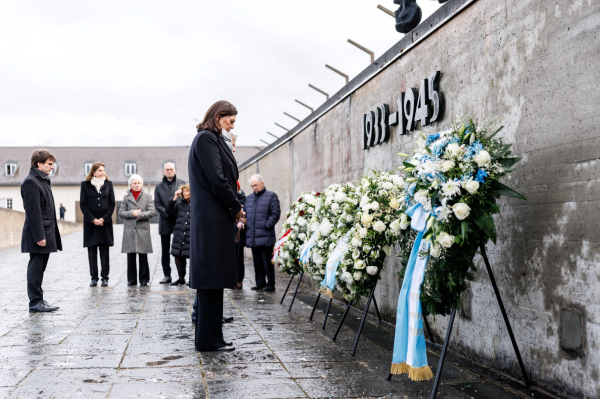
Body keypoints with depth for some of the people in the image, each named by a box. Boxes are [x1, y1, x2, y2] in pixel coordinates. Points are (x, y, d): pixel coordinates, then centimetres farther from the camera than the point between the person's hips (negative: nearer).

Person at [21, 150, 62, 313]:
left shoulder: (43, 181, 18)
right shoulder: (30, 182, -12)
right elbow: (33, 211, -19)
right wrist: (39, 236, -22)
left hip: (46, 233, 9)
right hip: (38, 234, -9)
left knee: (39, 268, 13)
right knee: (36, 268, -3)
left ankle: (38, 300, 20)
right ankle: (35, 302, 2)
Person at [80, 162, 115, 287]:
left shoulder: (108, 184, 7)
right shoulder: (85, 184, 3)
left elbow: (112, 203, 5)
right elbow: (82, 204, 1)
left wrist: (104, 218, -6)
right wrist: (93, 219, -8)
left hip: (105, 222, 1)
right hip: (90, 222, -1)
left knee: (104, 251, 1)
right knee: (92, 251, 2)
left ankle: (105, 277, 5)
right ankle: (94, 278, 7)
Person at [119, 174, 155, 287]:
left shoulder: (147, 196, 7)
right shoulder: (126, 197, 11)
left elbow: (151, 212, -2)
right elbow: (121, 212, 5)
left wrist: (138, 215, -12)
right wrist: (132, 214, -10)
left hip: (143, 229, -1)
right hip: (129, 229, 1)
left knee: (143, 255, 0)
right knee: (130, 255, 3)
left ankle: (144, 279, 7)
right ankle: (131, 280, 11)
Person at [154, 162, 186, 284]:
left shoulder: (182, 183, 6)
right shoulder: (159, 186, 11)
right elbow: (157, 204, 4)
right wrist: (168, 213, -10)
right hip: (165, 222, 2)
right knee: (165, 250, 6)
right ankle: (167, 275, 13)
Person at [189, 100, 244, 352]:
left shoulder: (212, 139, 20)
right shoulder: (206, 138, -10)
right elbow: (217, 180, -17)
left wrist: (233, 207, 7)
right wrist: (236, 208, -7)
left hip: (214, 219, 10)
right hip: (213, 218, -10)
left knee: (212, 279, 11)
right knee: (212, 276, -5)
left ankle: (209, 335, 18)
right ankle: (208, 338, 2)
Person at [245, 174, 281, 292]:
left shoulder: (271, 196, 2)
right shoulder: (249, 198, 19)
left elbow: (276, 213, -5)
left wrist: (267, 225, -12)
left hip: (265, 237, -6)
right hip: (252, 237, 6)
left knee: (267, 261, -4)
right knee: (257, 261, 10)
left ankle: (270, 284, 3)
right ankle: (260, 283, 18)